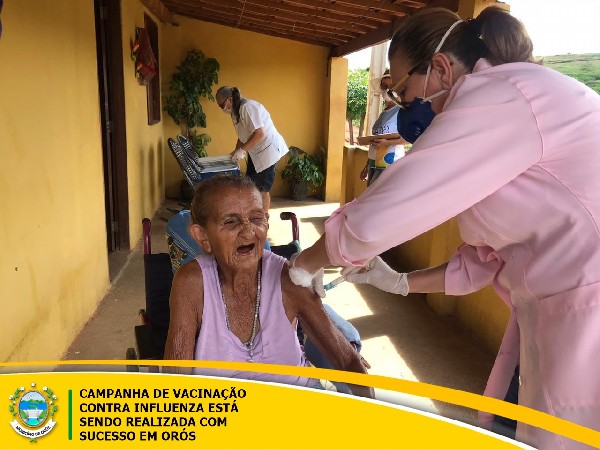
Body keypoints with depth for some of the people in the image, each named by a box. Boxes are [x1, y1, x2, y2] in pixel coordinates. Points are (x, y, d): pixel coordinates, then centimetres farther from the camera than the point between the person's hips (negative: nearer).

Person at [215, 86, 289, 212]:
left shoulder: (247, 107, -21)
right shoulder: (236, 111, 9)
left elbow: (260, 133, -27)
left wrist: (242, 150, -23)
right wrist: (236, 152, 3)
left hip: (268, 150, -10)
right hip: (256, 152, 10)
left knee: (262, 189, -2)